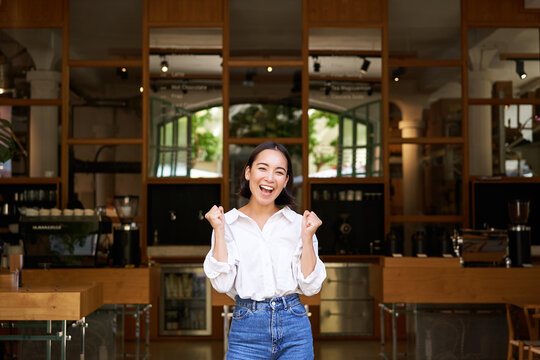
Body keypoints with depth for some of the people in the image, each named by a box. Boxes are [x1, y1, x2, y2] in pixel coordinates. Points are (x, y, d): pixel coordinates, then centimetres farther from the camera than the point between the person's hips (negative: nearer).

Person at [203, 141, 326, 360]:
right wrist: (218, 230, -10)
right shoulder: (228, 223, 1)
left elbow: (310, 287, -1)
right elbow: (222, 284, -9)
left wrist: (307, 236, -8)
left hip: (294, 328, 1)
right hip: (247, 331, -1)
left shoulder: (297, 223, 2)